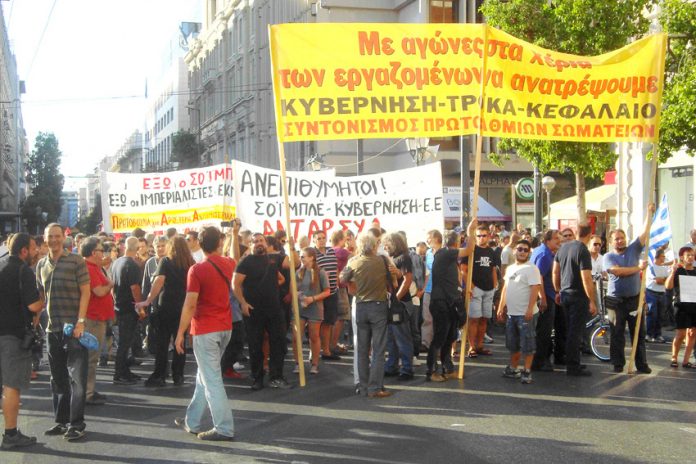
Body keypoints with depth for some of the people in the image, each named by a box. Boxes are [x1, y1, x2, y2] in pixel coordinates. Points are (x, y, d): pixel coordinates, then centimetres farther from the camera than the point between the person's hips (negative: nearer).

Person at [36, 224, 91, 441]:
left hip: (74, 327, -5)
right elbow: (39, 295, 17)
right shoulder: (41, 265, 11)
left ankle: (77, 424, 0)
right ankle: (61, 421, 22)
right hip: (52, 328, 5)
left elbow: (85, 292, -7)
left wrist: (80, 321, -14)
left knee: (77, 377, -5)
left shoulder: (76, 261, -4)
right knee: (58, 378, 12)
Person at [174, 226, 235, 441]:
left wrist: (180, 333, -11)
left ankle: (224, 429, -4)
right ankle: (192, 421, 28)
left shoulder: (197, 270, -15)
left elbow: (190, 305, -17)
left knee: (211, 379, -3)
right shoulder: (228, 264, 2)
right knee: (205, 376, 18)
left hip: (205, 330, -7)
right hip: (225, 327, 7)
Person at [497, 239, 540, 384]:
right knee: (512, 344, 16)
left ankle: (527, 371, 5)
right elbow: (505, 288, 20)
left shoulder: (531, 269, -10)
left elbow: (535, 289, -18)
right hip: (511, 313, 8)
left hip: (526, 314, -7)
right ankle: (513, 368, 28)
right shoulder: (510, 268, 14)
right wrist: (501, 308, 16)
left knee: (527, 344, -2)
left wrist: (530, 309, -25)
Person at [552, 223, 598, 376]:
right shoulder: (583, 251, -17)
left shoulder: (564, 247, 7)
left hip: (564, 294, 8)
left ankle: (571, 362, 27)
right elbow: (586, 279, -21)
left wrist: (558, 290, 21)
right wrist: (592, 301, -16)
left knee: (569, 329, 17)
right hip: (578, 296, -8)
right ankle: (573, 367, 3)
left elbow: (555, 271, 12)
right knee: (576, 332, -2)